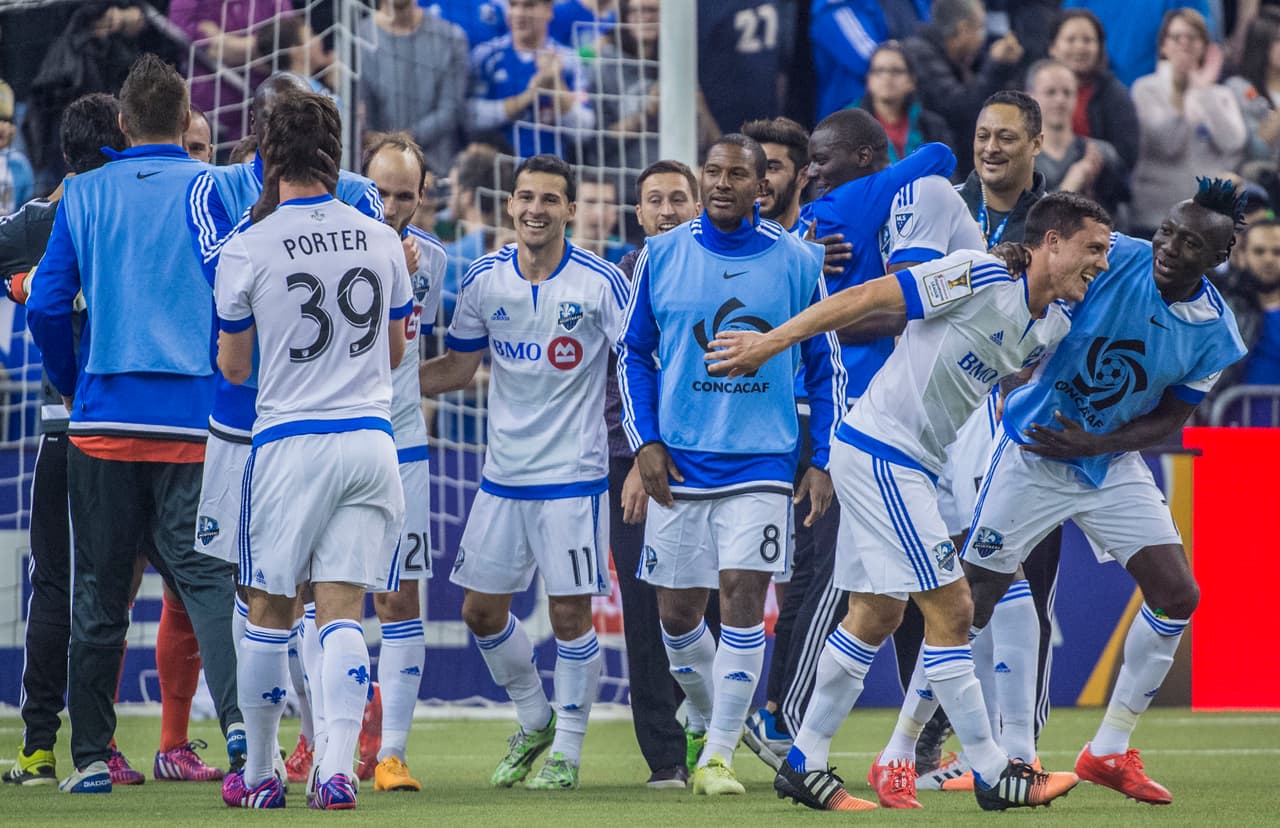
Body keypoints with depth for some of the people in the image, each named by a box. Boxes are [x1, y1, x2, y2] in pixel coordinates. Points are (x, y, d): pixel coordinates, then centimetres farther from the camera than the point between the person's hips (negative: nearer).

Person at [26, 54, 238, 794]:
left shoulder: (84, 196, 5)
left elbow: (46, 309, 3)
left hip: (102, 420, 2)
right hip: (193, 420, -2)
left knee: (99, 593, 9)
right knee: (205, 574, -4)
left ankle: (92, 757, 11)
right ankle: (239, 713, -27)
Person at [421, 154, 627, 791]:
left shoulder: (600, 282, -10)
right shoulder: (484, 279, 2)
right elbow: (458, 368, 13)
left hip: (573, 474, -5)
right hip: (502, 473, 5)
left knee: (570, 614, -3)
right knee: (482, 611, 8)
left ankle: (567, 749, 12)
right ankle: (534, 721, 30)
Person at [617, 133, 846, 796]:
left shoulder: (799, 262, 1)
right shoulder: (661, 257, 2)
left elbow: (825, 368, 8)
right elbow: (633, 354, 11)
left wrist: (822, 461, 2)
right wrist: (644, 441, 0)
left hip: (762, 463, -2)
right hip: (678, 463, 2)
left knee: (743, 597, -13)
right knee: (677, 611, 6)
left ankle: (717, 754, -7)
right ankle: (705, 719, 33)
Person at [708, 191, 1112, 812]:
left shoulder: (1053, 327, 7)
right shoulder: (980, 277, -19)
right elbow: (870, 297, -16)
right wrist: (771, 342, -15)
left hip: (910, 465, 10)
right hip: (879, 450, -10)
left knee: (876, 615, 13)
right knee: (950, 608, -8)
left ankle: (804, 763, 20)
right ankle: (992, 773, -3)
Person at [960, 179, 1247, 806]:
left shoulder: (1214, 334, -9)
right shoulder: (1112, 259, -19)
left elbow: (1170, 418, -1)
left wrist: (1093, 443, -14)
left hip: (1111, 465, 4)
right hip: (1033, 454, -4)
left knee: (1177, 596, -1)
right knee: (971, 598, -6)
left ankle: (1108, 752, 13)